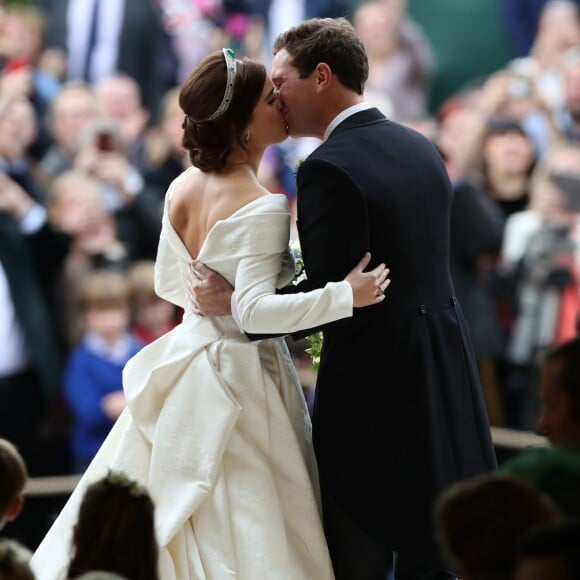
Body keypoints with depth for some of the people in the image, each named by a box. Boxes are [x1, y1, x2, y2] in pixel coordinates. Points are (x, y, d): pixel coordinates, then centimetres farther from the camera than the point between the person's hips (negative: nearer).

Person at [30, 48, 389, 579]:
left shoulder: (182, 189, 3)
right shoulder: (262, 208, -20)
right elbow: (258, 311, -27)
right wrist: (345, 295, -30)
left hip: (185, 365, 8)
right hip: (241, 378, -8)